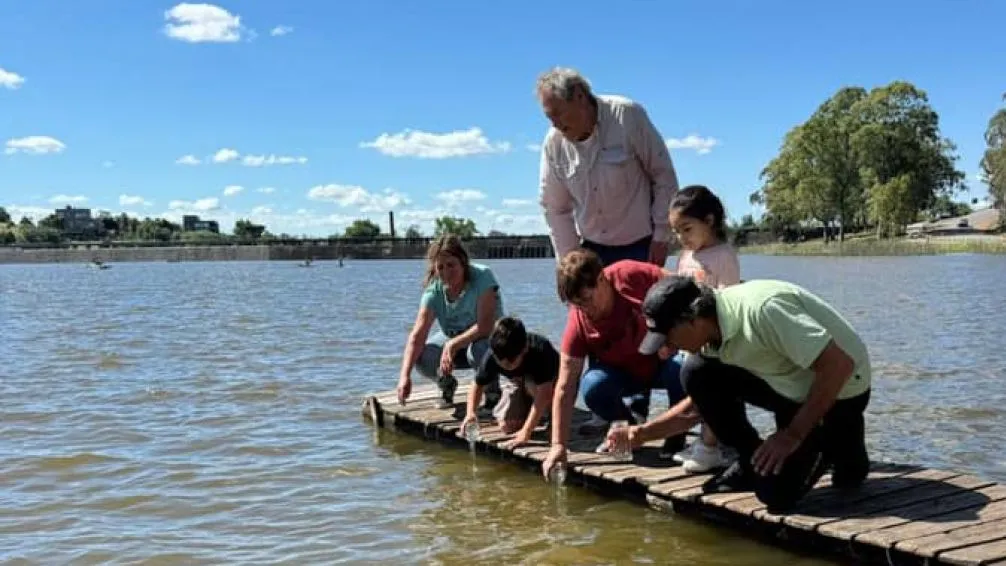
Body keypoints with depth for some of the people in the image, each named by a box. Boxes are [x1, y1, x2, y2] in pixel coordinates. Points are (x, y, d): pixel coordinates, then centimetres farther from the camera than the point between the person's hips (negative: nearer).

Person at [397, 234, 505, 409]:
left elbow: (486, 325, -33)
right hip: (452, 337, 4)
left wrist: (453, 344, -41)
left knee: (479, 350, -39)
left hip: (487, 337, -3)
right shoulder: (434, 290, -17)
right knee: (423, 359, -24)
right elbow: (417, 335, -25)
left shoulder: (482, 276, -26)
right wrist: (405, 375, -38)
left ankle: (492, 392, -6)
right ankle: (447, 385, 11)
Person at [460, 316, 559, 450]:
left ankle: (553, 412, -9)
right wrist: (470, 412, -34)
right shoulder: (492, 356, -27)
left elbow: (544, 394, -42)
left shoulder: (540, 350, -40)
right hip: (517, 382, 4)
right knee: (507, 425, -16)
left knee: (531, 383, -37)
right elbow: (478, 386, -14)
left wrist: (526, 432, -46)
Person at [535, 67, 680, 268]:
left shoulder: (627, 115, -15)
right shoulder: (553, 143, -5)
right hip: (592, 248, 3)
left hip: (641, 246, -3)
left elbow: (664, 176, -9)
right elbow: (555, 208, 4)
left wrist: (661, 238, -10)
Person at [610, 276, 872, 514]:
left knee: (775, 490, -20)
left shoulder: (760, 310, -33)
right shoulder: (712, 334, -7)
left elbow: (840, 364, -33)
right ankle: (751, 462, 5)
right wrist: (644, 433, -6)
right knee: (697, 374, -11)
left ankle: (843, 449, 8)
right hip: (789, 385, 8)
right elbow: (697, 403, 8)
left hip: (841, 388, -7)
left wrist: (793, 435, -27)